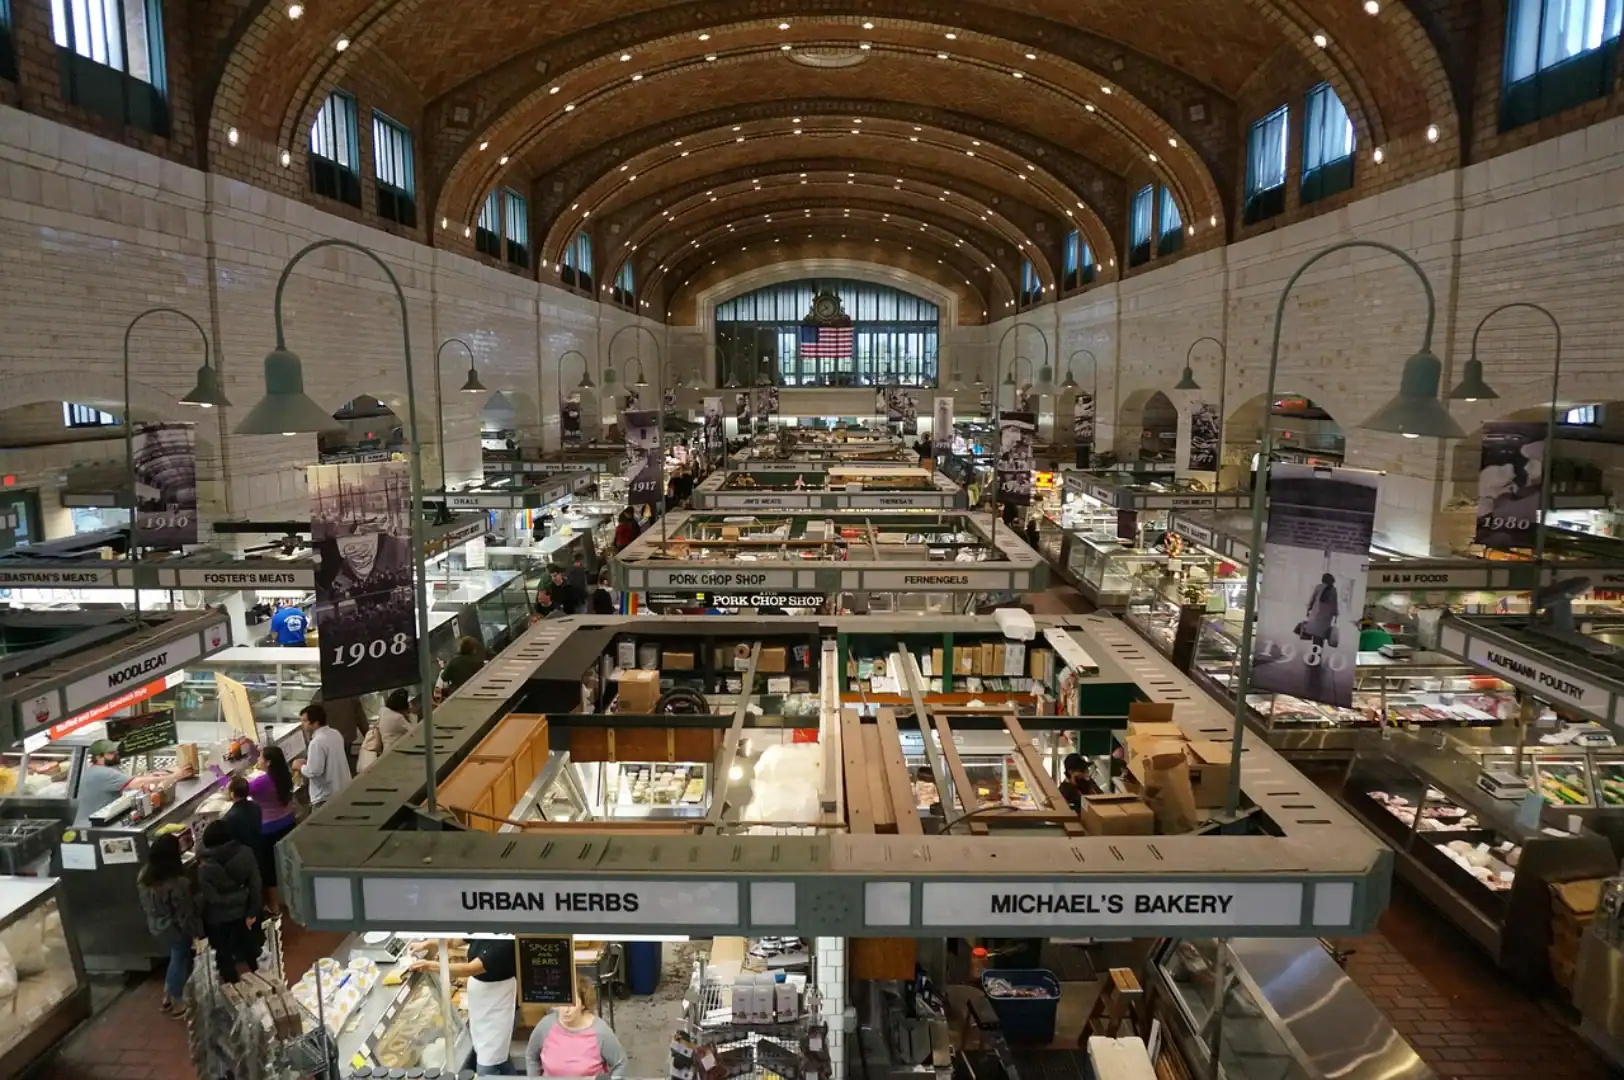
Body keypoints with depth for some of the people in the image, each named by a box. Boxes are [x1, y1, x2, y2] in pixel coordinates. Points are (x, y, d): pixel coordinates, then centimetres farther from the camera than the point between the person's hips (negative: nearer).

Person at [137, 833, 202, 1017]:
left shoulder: (144, 875, -12)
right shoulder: (176, 883, -34)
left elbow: (144, 904, 5)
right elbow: (185, 915, -24)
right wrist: (196, 932, -10)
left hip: (156, 926, 7)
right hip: (176, 929, -7)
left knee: (176, 958, 27)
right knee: (181, 961, 15)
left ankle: (167, 998, 41)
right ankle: (177, 1003, 31)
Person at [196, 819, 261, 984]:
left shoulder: (205, 867, -27)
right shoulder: (246, 853, -18)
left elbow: (213, 899, -23)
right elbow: (255, 885, -11)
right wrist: (253, 911, 1)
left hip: (218, 918, -4)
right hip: (241, 911, 4)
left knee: (223, 954, 19)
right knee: (247, 946, 26)